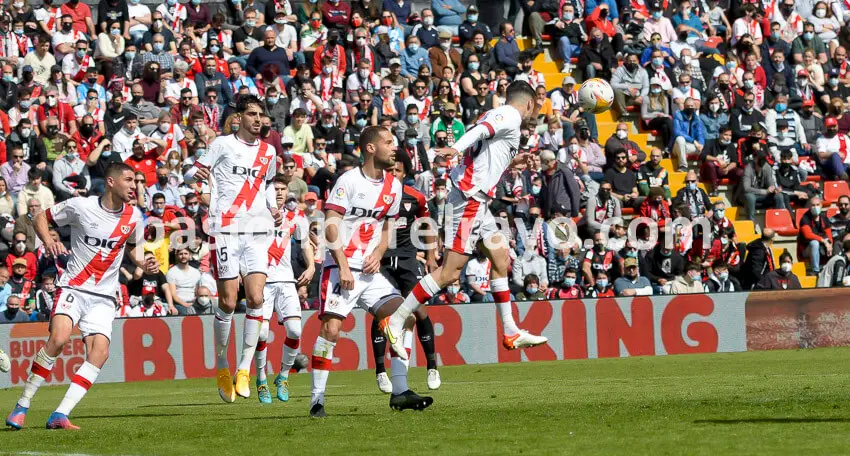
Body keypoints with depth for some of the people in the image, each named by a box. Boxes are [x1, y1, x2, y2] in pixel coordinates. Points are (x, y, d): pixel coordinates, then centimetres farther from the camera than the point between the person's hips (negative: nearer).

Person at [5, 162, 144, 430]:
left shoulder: (133, 217, 4)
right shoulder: (81, 206, -7)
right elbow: (41, 218, 6)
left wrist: (144, 263, 3)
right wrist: (48, 241, -14)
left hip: (104, 297, 4)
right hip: (73, 287, -4)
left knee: (99, 353, -16)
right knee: (59, 338, -27)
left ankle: (60, 416, -15)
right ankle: (22, 406, -13)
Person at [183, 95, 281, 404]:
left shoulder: (267, 152, 16)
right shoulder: (223, 145, 3)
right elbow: (190, 174, 2)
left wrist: (273, 209, 13)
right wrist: (196, 175, -23)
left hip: (257, 233, 4)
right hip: (225, 229, -4)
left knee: (255, 298, -9)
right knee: (228, 302, -5)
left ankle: (245, 367, -3)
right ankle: (222, 366, 10)